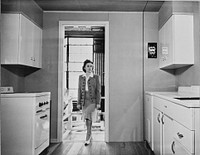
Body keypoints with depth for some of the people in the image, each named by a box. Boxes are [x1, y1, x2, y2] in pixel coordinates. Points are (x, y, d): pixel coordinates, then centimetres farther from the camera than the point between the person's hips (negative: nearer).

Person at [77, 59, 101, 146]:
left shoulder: (96, 77, -4)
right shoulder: (81, 77, 5)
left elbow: (98, 90, -5)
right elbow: (79, 90, 5)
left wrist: (98, 103, -11)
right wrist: (78, 103, 0)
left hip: (93, 100, -4)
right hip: (84, 101, 4)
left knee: (88, 117, -23)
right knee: (87, 119, 10)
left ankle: (87, 138, -11)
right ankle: (90, 136, 31)